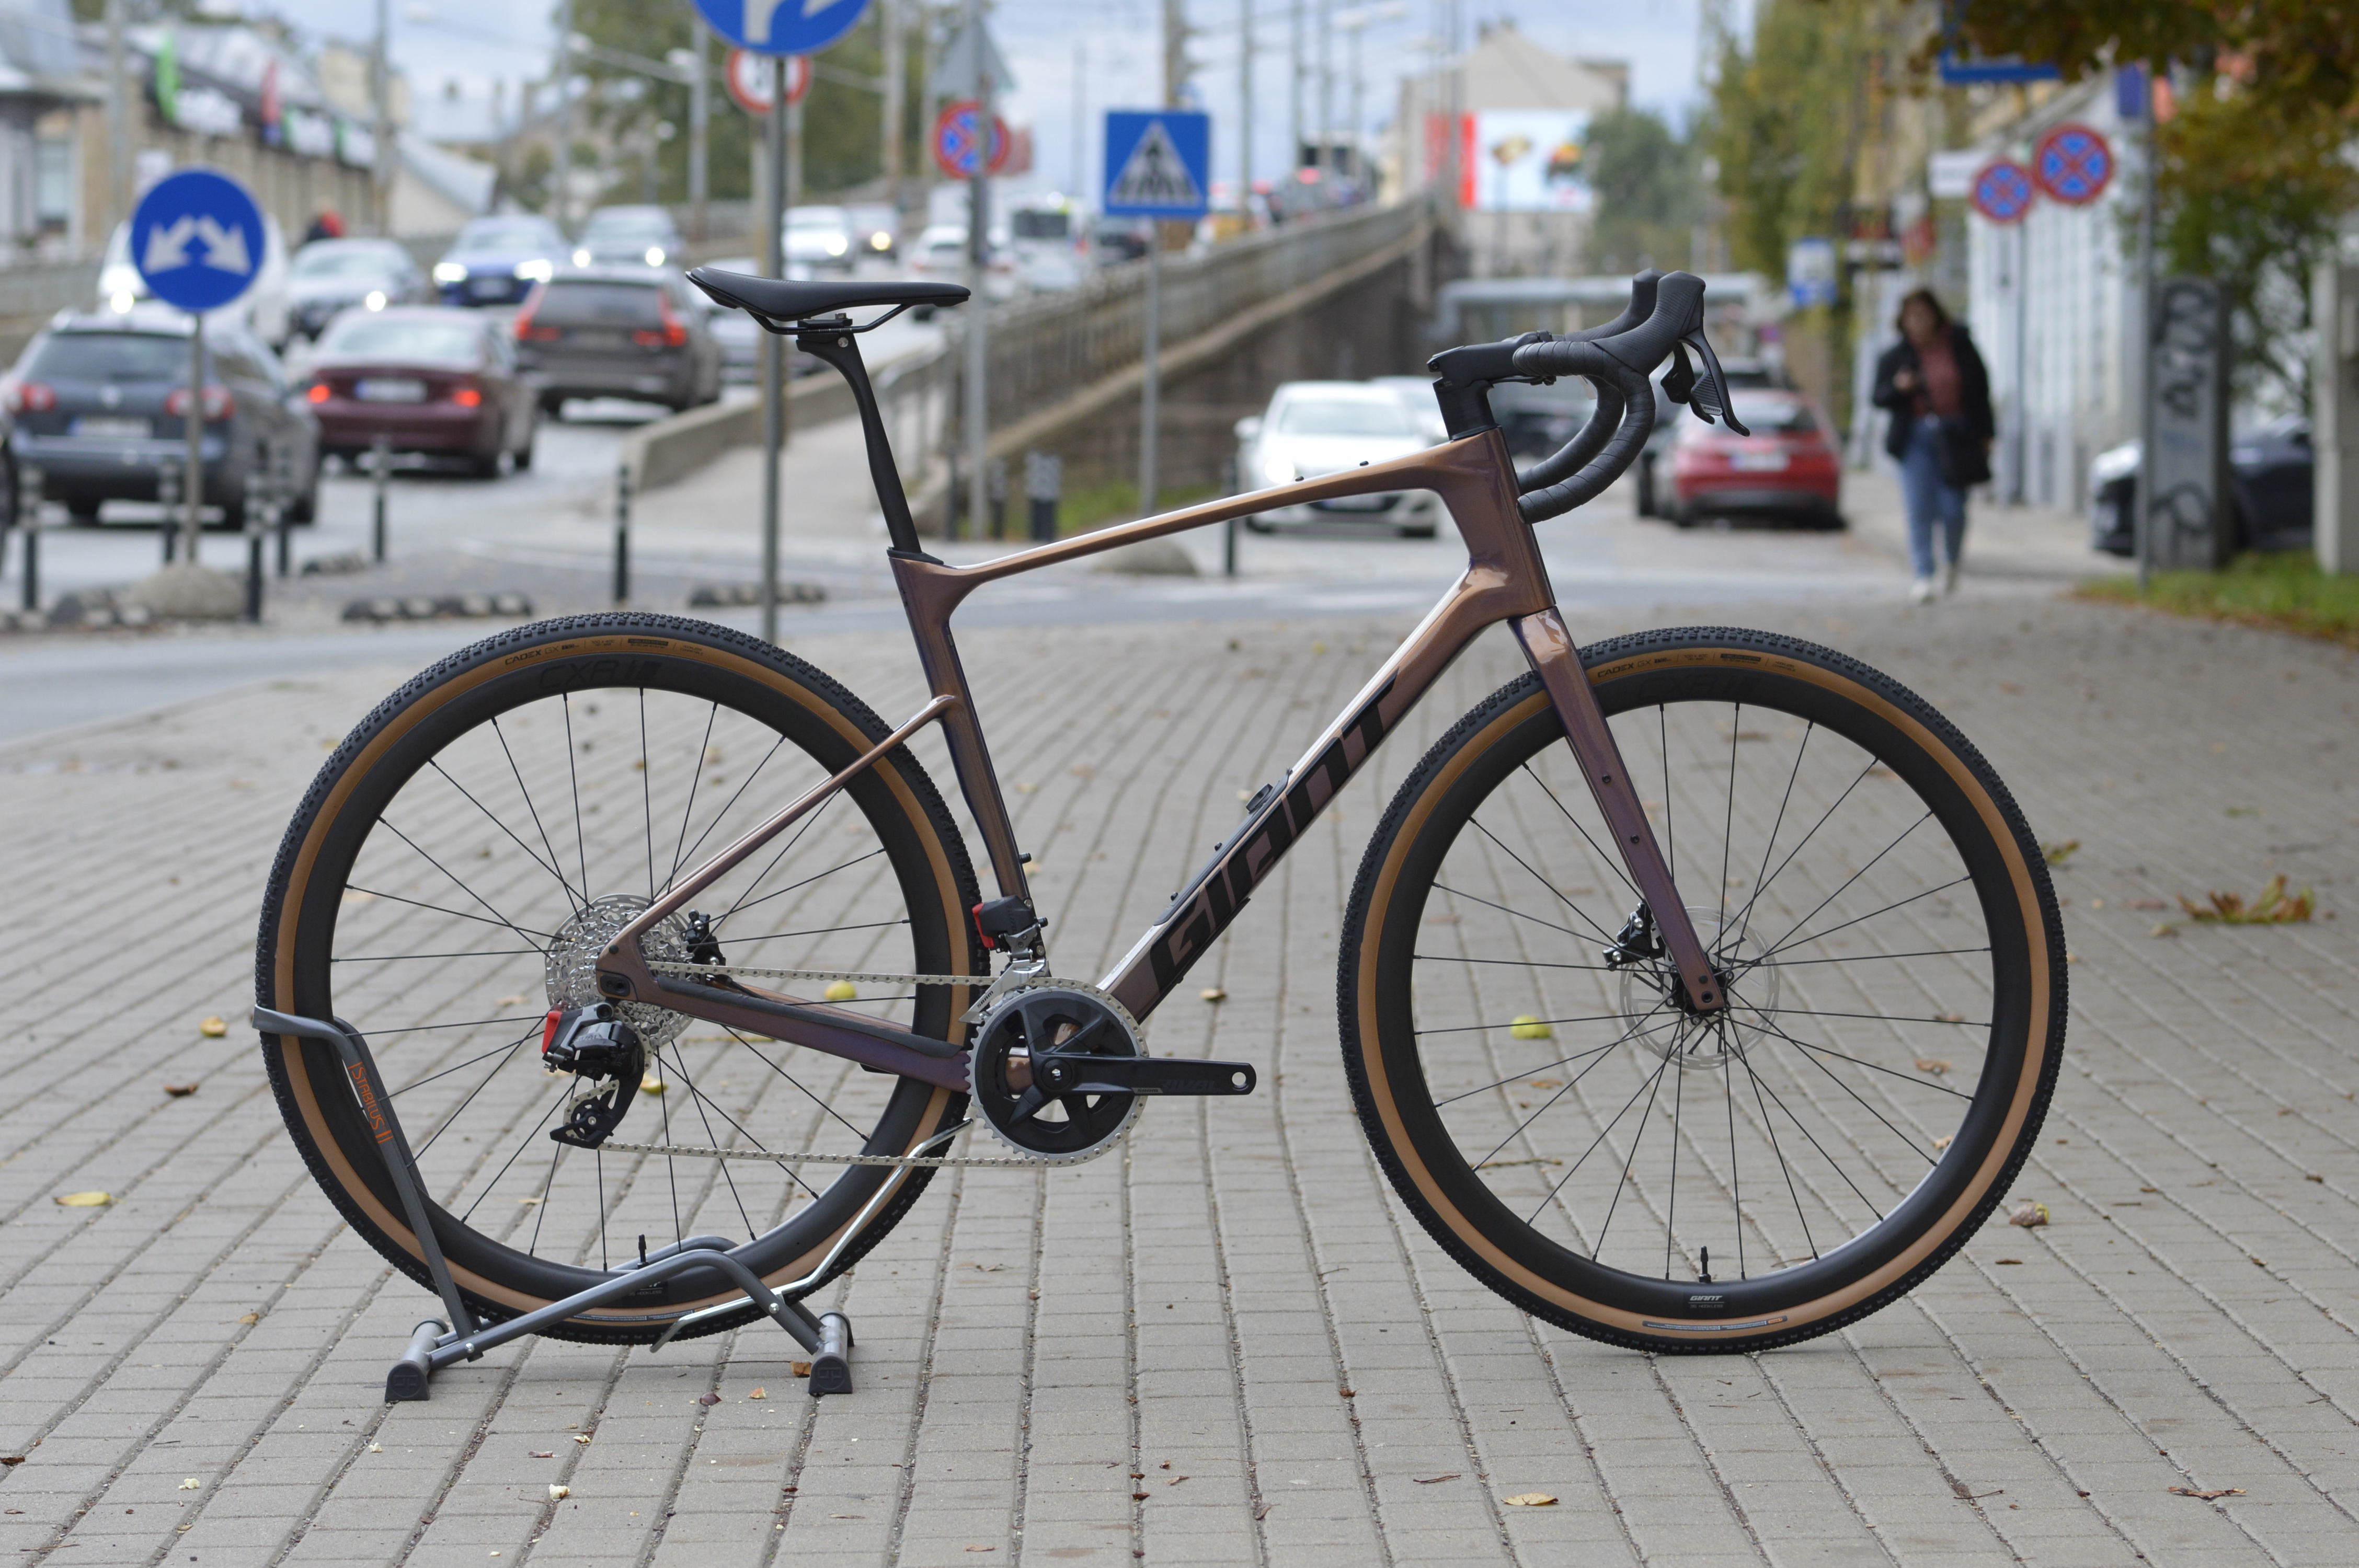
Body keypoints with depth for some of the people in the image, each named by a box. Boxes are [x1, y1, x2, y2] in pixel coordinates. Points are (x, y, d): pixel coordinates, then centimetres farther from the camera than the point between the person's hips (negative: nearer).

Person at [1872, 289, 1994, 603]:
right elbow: (1879, 398, 6)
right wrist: (1898, 388, -16)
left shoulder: (1959, 346, 3)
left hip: (1955, 435, 0)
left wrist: (1984, 434, 7)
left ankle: (1951, 561, 26)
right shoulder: (1895, 356, 3)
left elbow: (1980, 389, 9)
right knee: (1919, 510, -8)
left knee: (1952, 511, -3)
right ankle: (1923, 576, -6)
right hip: (1915, 436, 0)